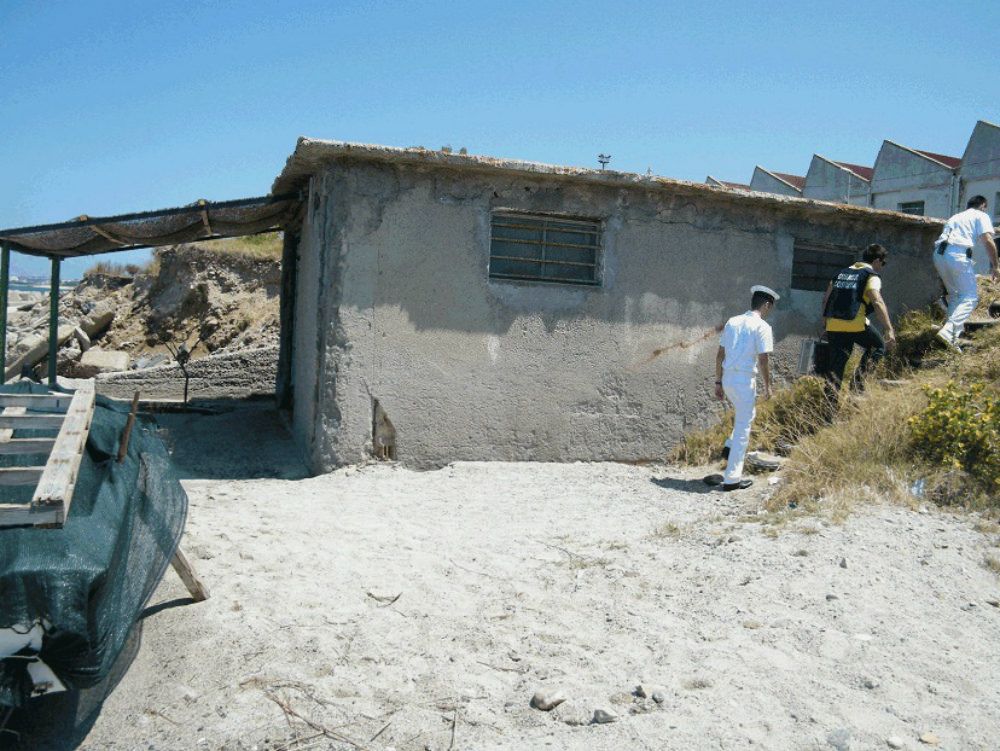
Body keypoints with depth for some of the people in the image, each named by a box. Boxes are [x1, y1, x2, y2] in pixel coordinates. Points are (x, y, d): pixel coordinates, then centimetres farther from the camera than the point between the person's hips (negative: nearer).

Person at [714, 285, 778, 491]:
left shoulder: (732, 322, 10)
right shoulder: (762, 327, -8)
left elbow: (720, 355, 11)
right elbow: (764, 360, -12)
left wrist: (718, 382, 17)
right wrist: (767, 386, 0)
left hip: (727, 378, 6)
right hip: (745, 380, -6)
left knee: (746, 414, 32)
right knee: (743, 427, 3)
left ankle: (731, 447, 20)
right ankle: (732, 478, 6)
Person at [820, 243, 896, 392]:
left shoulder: (842, 273, 21)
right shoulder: (871, 276, 1)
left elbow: (826, 299, 20)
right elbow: (877, 303, -13)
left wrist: (826, 321, 27)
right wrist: (889, 330, -16)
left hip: (833, 324, 5)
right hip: (856, 324, -5)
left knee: (835, 367, 10)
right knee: (878, 346, 20)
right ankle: (859, 378, 1)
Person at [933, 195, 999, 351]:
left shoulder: (955, 217, 33)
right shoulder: (981, 215, 13)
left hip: (938, 253, 7)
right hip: (958, 253, -7)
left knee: (954, 294, 23)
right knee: (970, 297, -4)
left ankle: (956, 330, 20)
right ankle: (948, 331, -24)